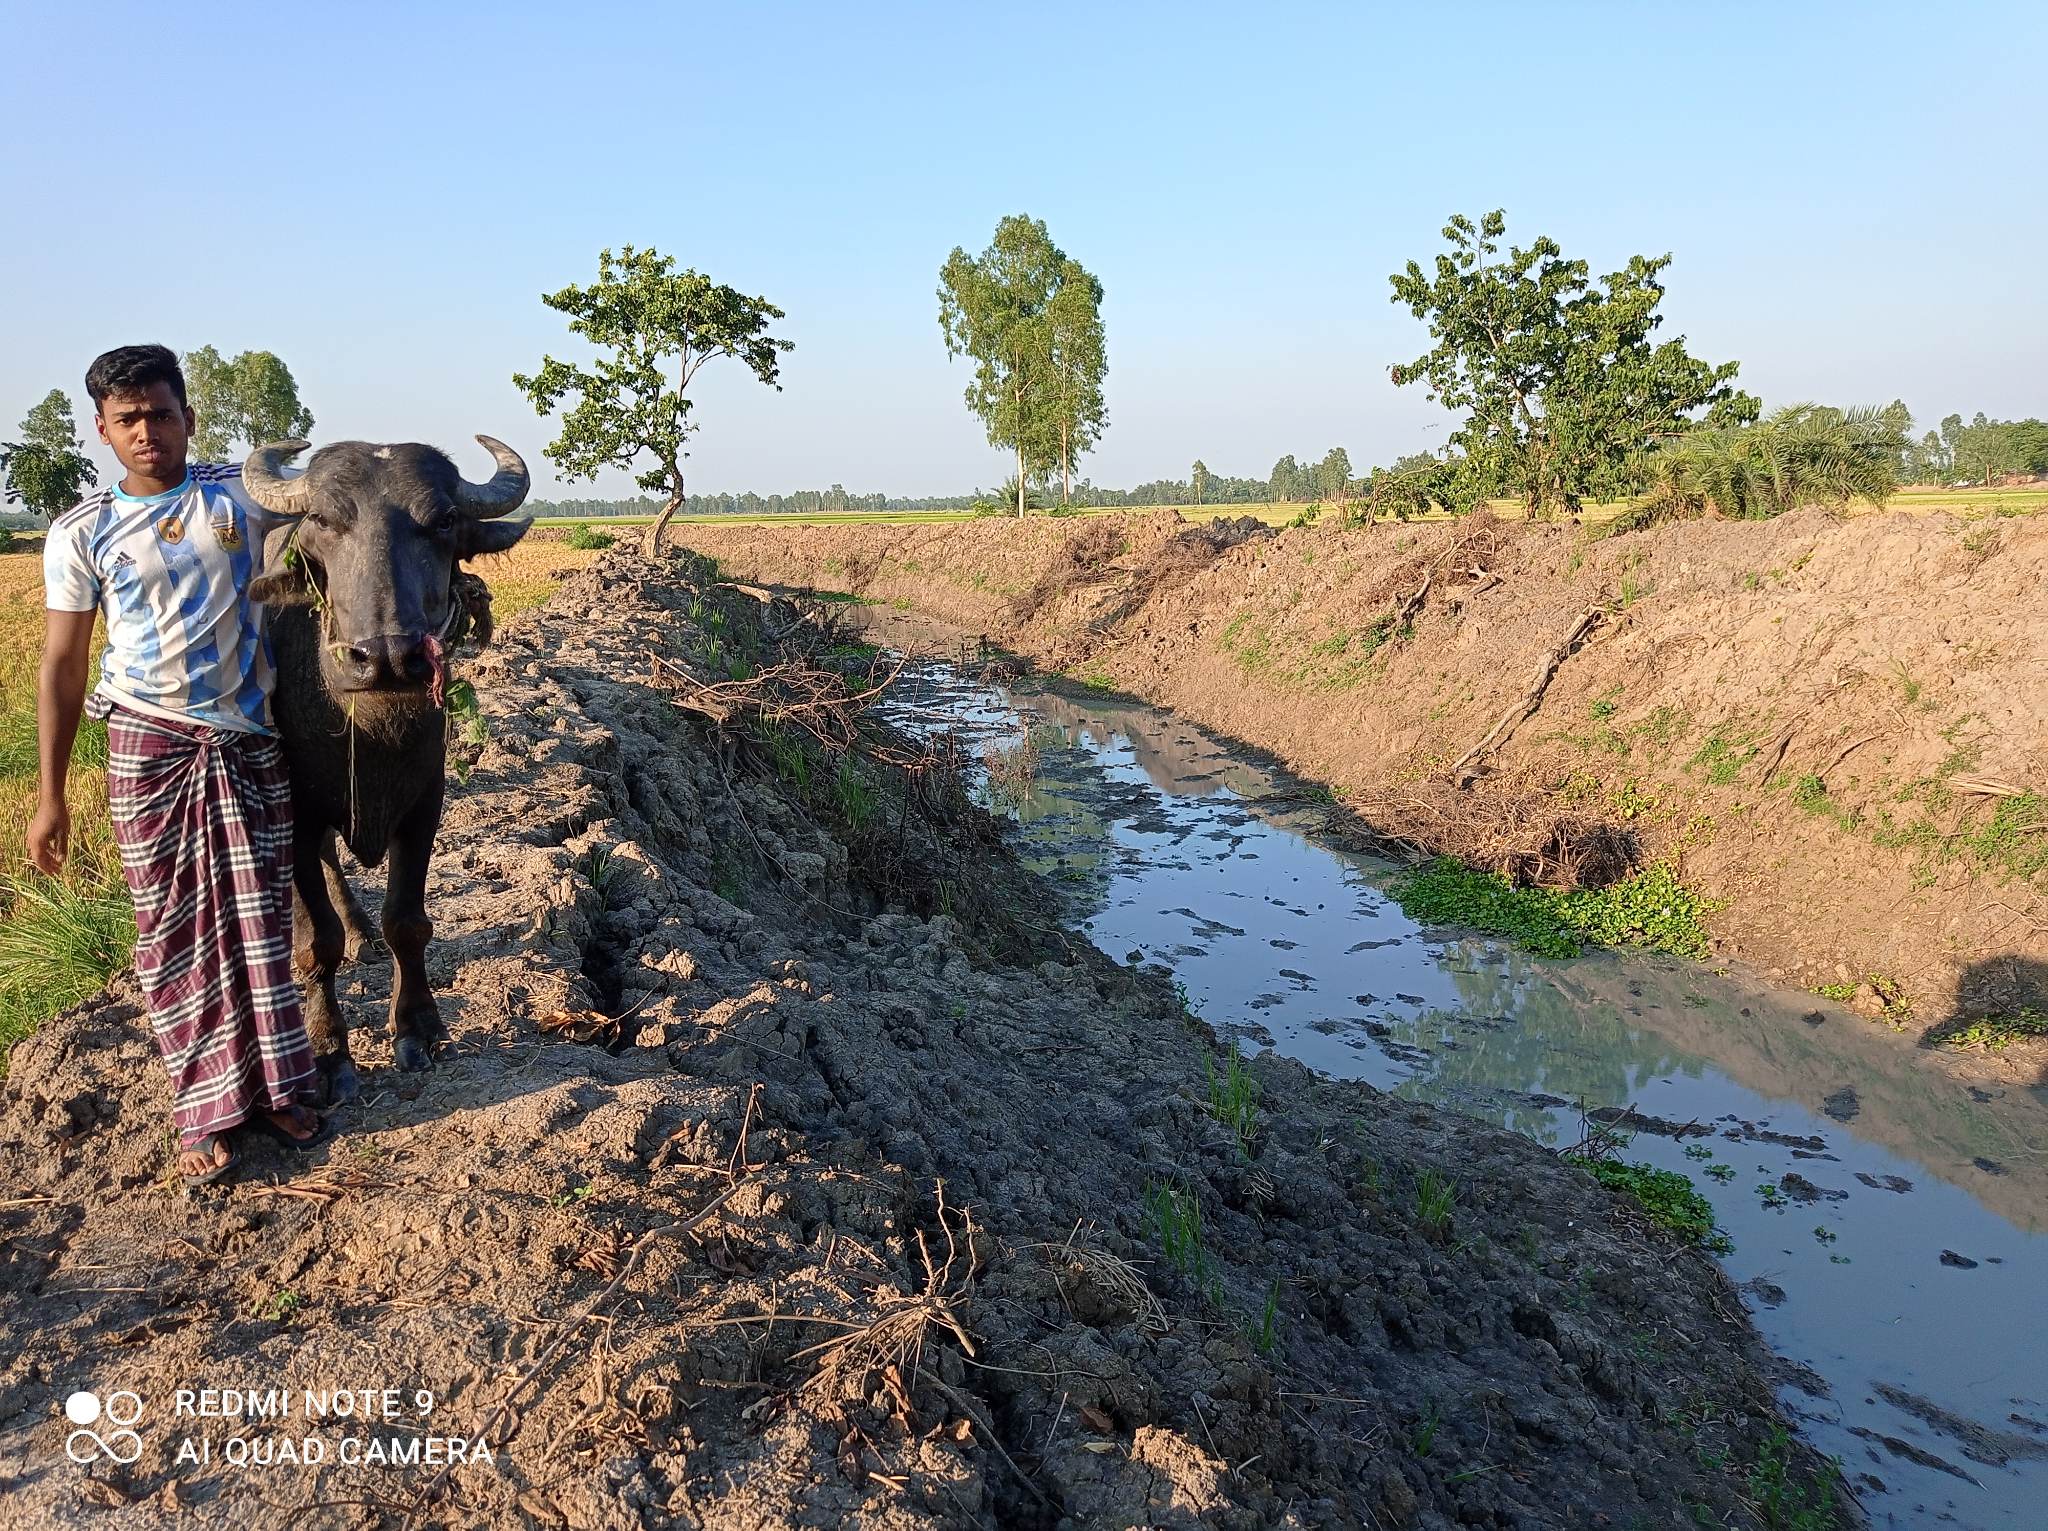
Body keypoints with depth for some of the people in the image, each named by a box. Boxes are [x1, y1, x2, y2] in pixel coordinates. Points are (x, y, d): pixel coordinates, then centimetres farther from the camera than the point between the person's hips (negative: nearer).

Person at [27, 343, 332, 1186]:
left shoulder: (244, 492, 2)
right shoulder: (80, 532, 2)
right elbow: (62, 667, 4)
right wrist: (50, 797, 2)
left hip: (250, 744, 1)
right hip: (150, 746, 0)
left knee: (259, 918, 6)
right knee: (175, 929, 4)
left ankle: (273, 1089, 19)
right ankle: (206, 1112, 15)